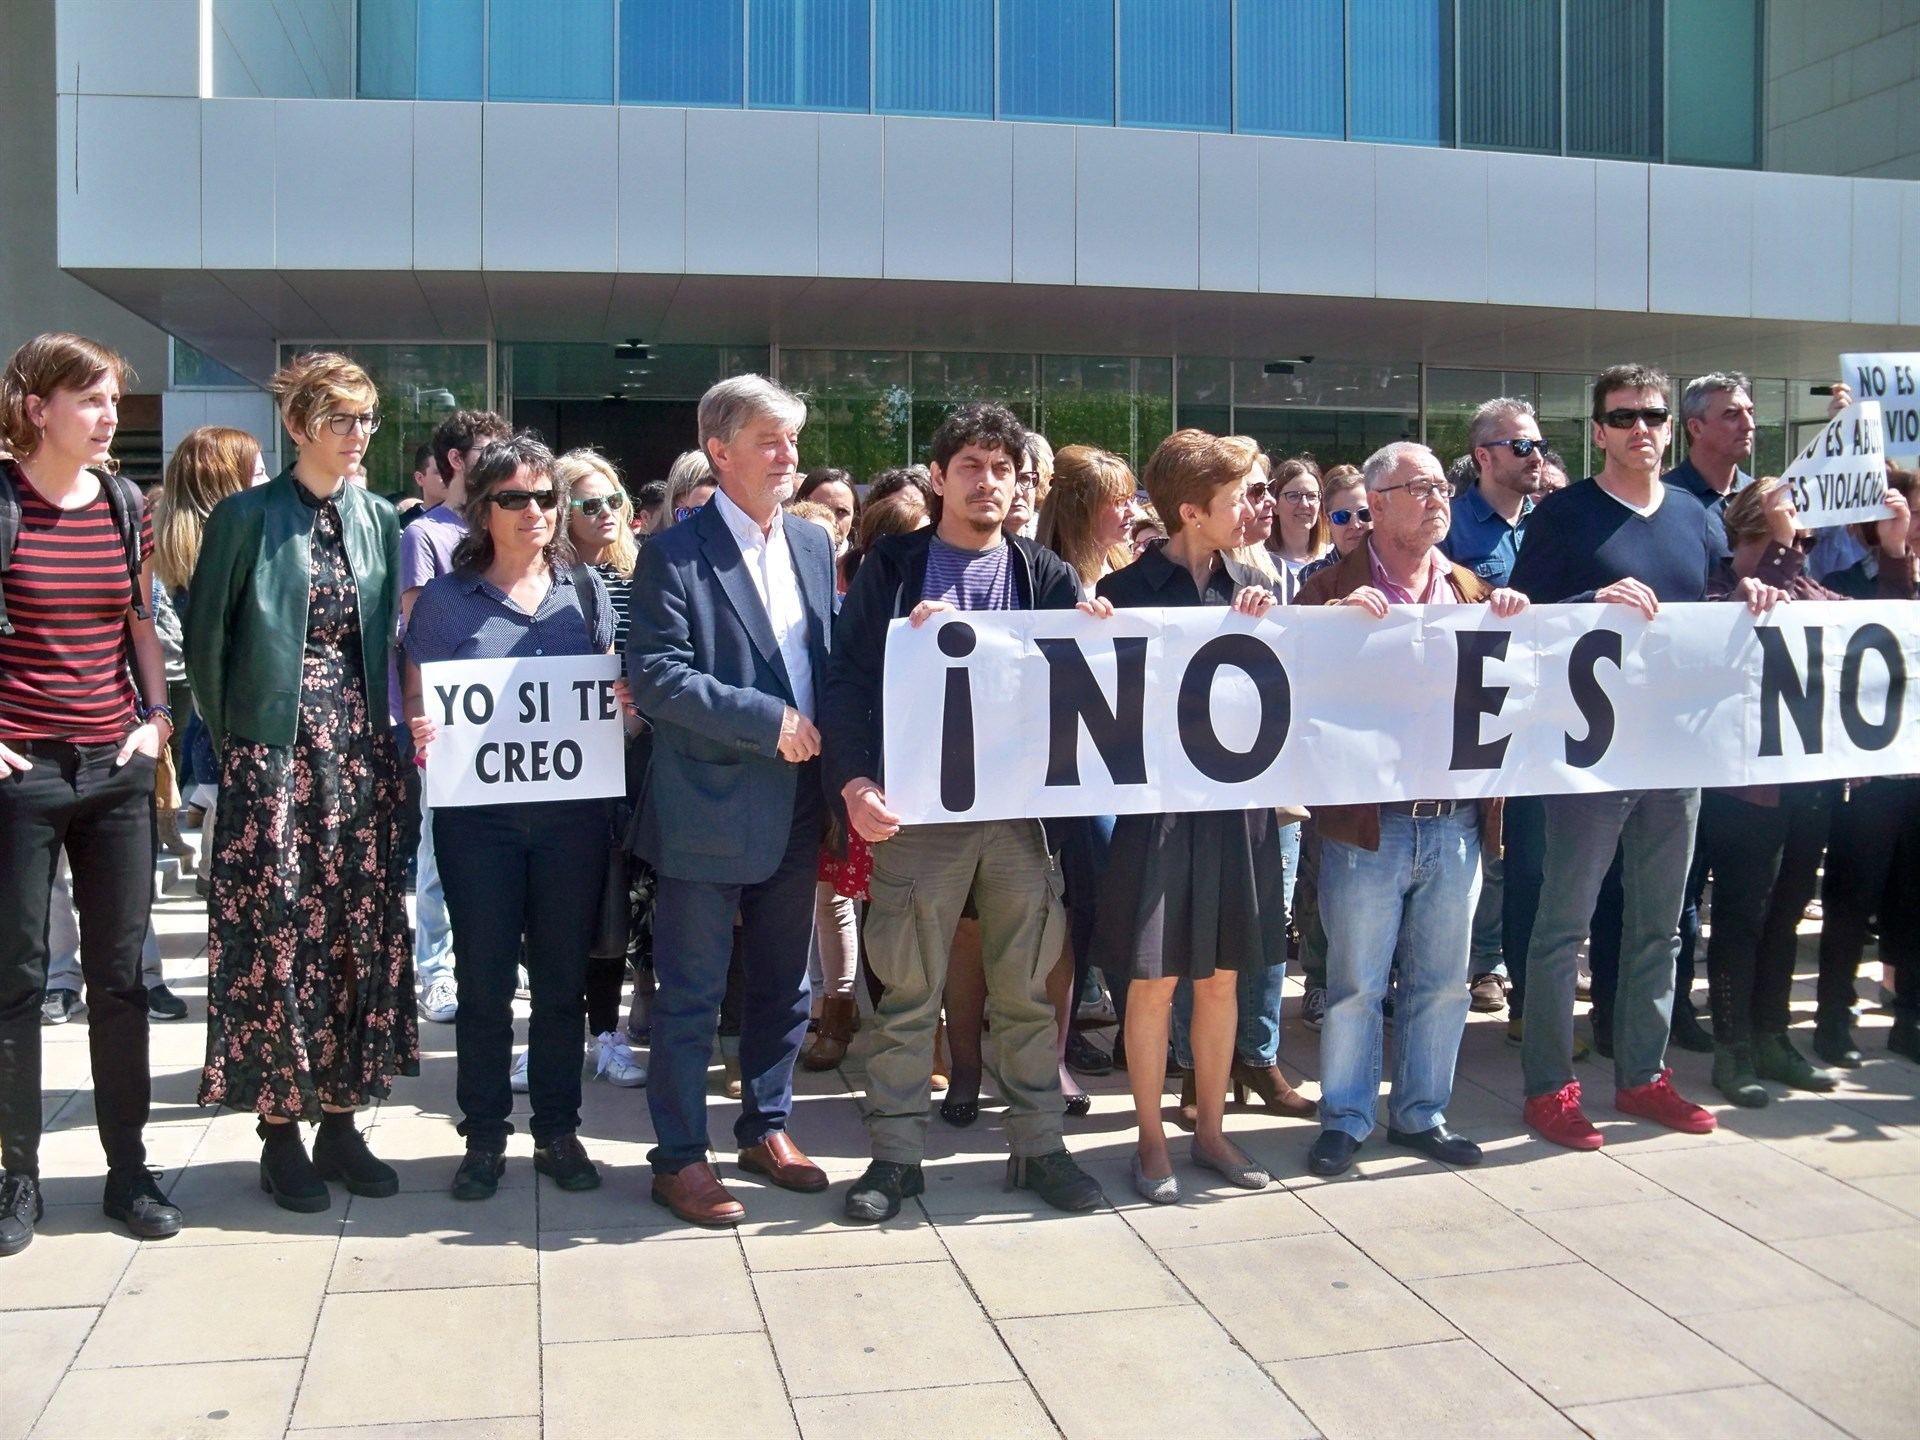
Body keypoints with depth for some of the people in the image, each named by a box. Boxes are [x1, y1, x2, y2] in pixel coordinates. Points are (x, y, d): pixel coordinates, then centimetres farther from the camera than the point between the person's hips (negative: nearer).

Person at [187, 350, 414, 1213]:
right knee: (277, 934, -2)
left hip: (361, 754, 4)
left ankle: (339, 1121, 18)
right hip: (274, 755, -4)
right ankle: (280, 1131, 11)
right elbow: (207, 639, 0)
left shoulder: (379, 521, 11)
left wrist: (387, 735, 6)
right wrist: (232, 743, 0)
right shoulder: (247, 518, -3)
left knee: (361, 933, 6)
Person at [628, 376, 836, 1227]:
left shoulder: (813, 546, 10)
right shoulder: (675, 554, -10)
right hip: (709, 809, -6)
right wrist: (770, 722, -19)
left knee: (783, 984, 16)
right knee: (691, 993, 4)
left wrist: (826, 736, -1)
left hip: (794, 807, 6)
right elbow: (656, 678, -17)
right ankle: (679, 1157, 16)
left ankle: (766, 1127, 32)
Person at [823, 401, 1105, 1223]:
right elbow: (849, 681, -4)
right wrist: (855, 781, -17)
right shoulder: (890, 569, 3)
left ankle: (1037, 1144, 22)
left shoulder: (1043, 574, 10)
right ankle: (895, 1154, 15)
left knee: (1028, 989, 9)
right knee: (908, 992, 4)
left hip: (1022, 809, 2)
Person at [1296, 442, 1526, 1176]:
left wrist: (1511, 624, -4)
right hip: (1369, 822, -4)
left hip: (1457, 821, 5)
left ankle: (1421, 1113, 28)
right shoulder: (1334, 588, -1)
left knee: (1442, 982, 13)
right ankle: (1344, 1118, 19)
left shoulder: (1473, 590, 13)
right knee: (1356, 984, 5)